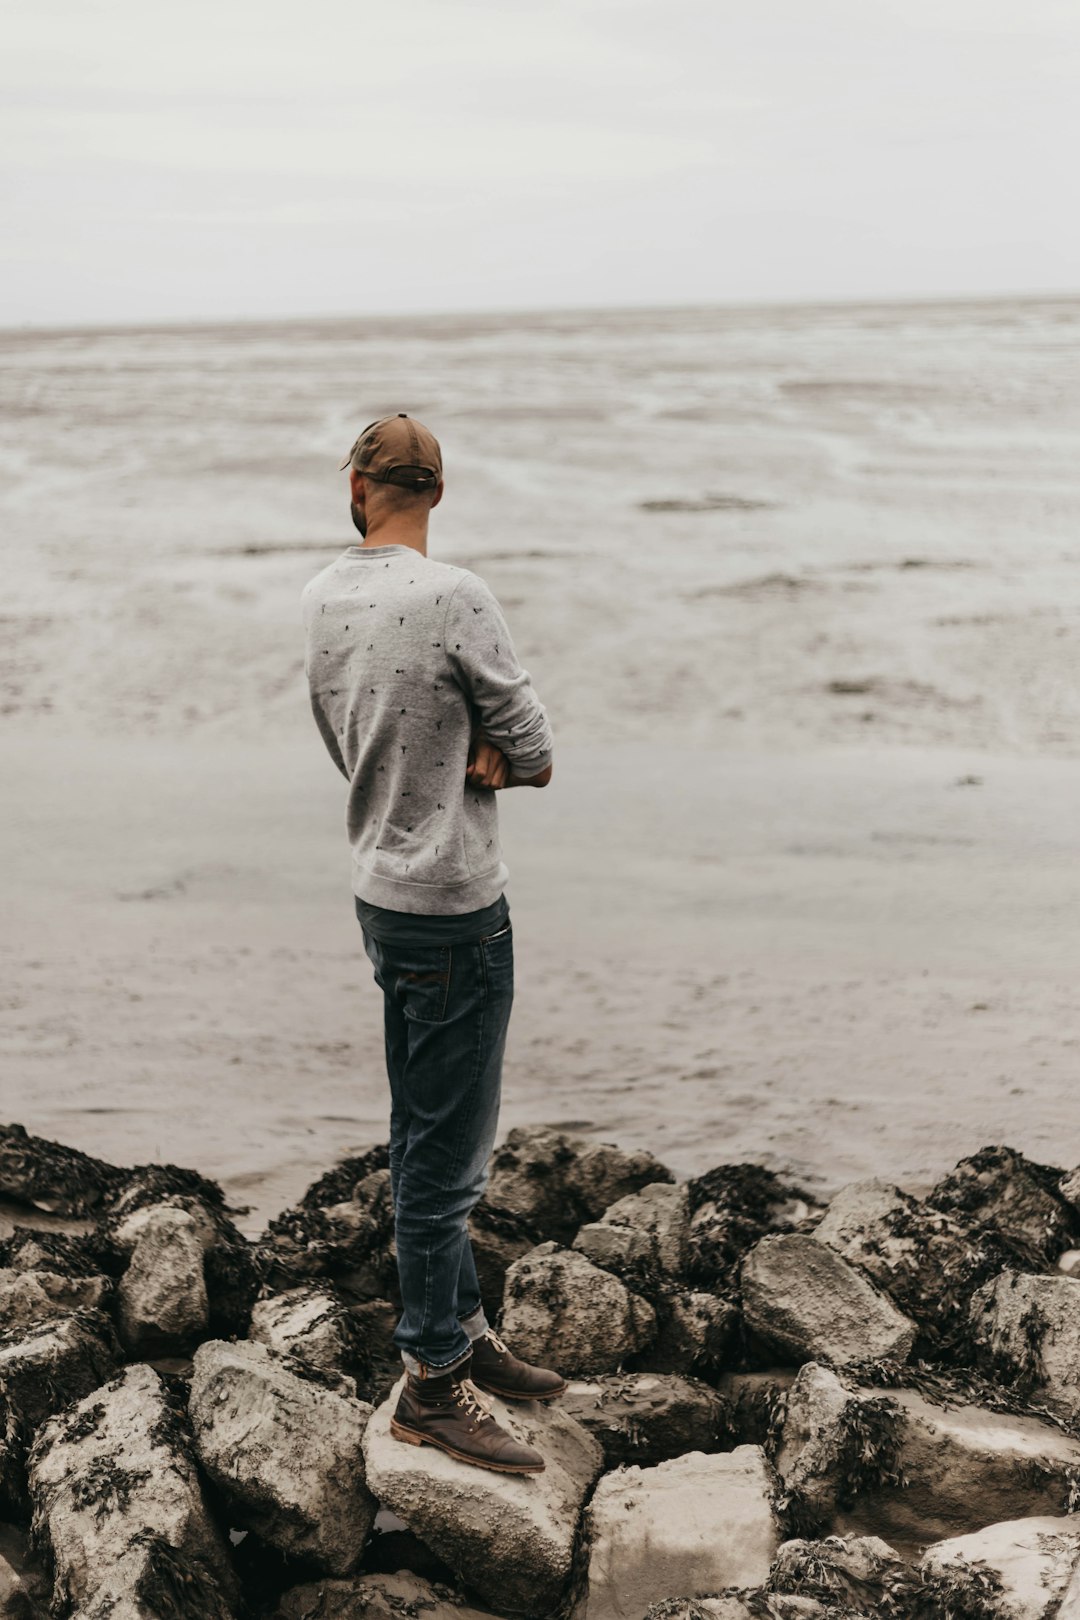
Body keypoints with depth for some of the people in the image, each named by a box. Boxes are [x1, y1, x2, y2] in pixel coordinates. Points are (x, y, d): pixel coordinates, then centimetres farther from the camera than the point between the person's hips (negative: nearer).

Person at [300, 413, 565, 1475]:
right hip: (453, 907, -8)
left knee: (422, 1139, 18)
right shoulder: (453, 599, -18)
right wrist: (491, 756, 4)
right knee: (447, 1151, 0)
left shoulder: (320, 601, 5)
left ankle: (463, 1328, 32)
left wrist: (466, 753, 0)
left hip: (379, 889, 8)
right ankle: (431, 1383, 9)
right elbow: (533, 751, -11)